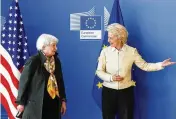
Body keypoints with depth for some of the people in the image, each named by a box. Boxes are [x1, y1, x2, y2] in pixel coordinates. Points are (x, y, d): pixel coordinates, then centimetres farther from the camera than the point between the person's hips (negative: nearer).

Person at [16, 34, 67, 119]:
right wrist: (21, 102, -8)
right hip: (36, 103, -5)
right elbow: (24, 81, -9)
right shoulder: (33, 61, -11)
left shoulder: (56, 61, 6)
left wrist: (63, 99, 10)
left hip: (54, 103, 6)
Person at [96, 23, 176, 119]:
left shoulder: (131, 51, -5)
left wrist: (161, 65, -13)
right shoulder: (105, 51, -6)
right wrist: (111, 77, -19)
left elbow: (144, 66, -2)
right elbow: (99, 71, -2)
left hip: (126, 91, 0)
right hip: (108, 91, 1)